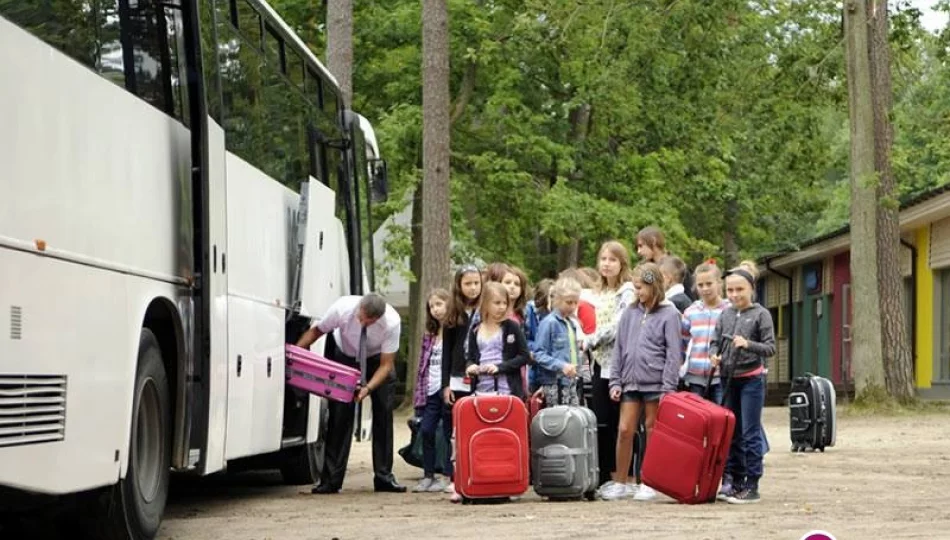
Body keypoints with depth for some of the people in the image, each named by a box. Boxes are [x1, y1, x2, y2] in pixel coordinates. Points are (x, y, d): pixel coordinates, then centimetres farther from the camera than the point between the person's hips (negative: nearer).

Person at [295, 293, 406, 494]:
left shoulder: (392, 322, -34)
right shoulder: (342, 308, -34)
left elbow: (386, 364, -26)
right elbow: (316, 331, -15)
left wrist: (368, 388, -41)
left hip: (377, 359, 0)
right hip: (345, 357, 0)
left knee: (383, 414, -6)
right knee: (339, 415, -9)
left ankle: (384, 477, 2)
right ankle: (331, 480, -8)